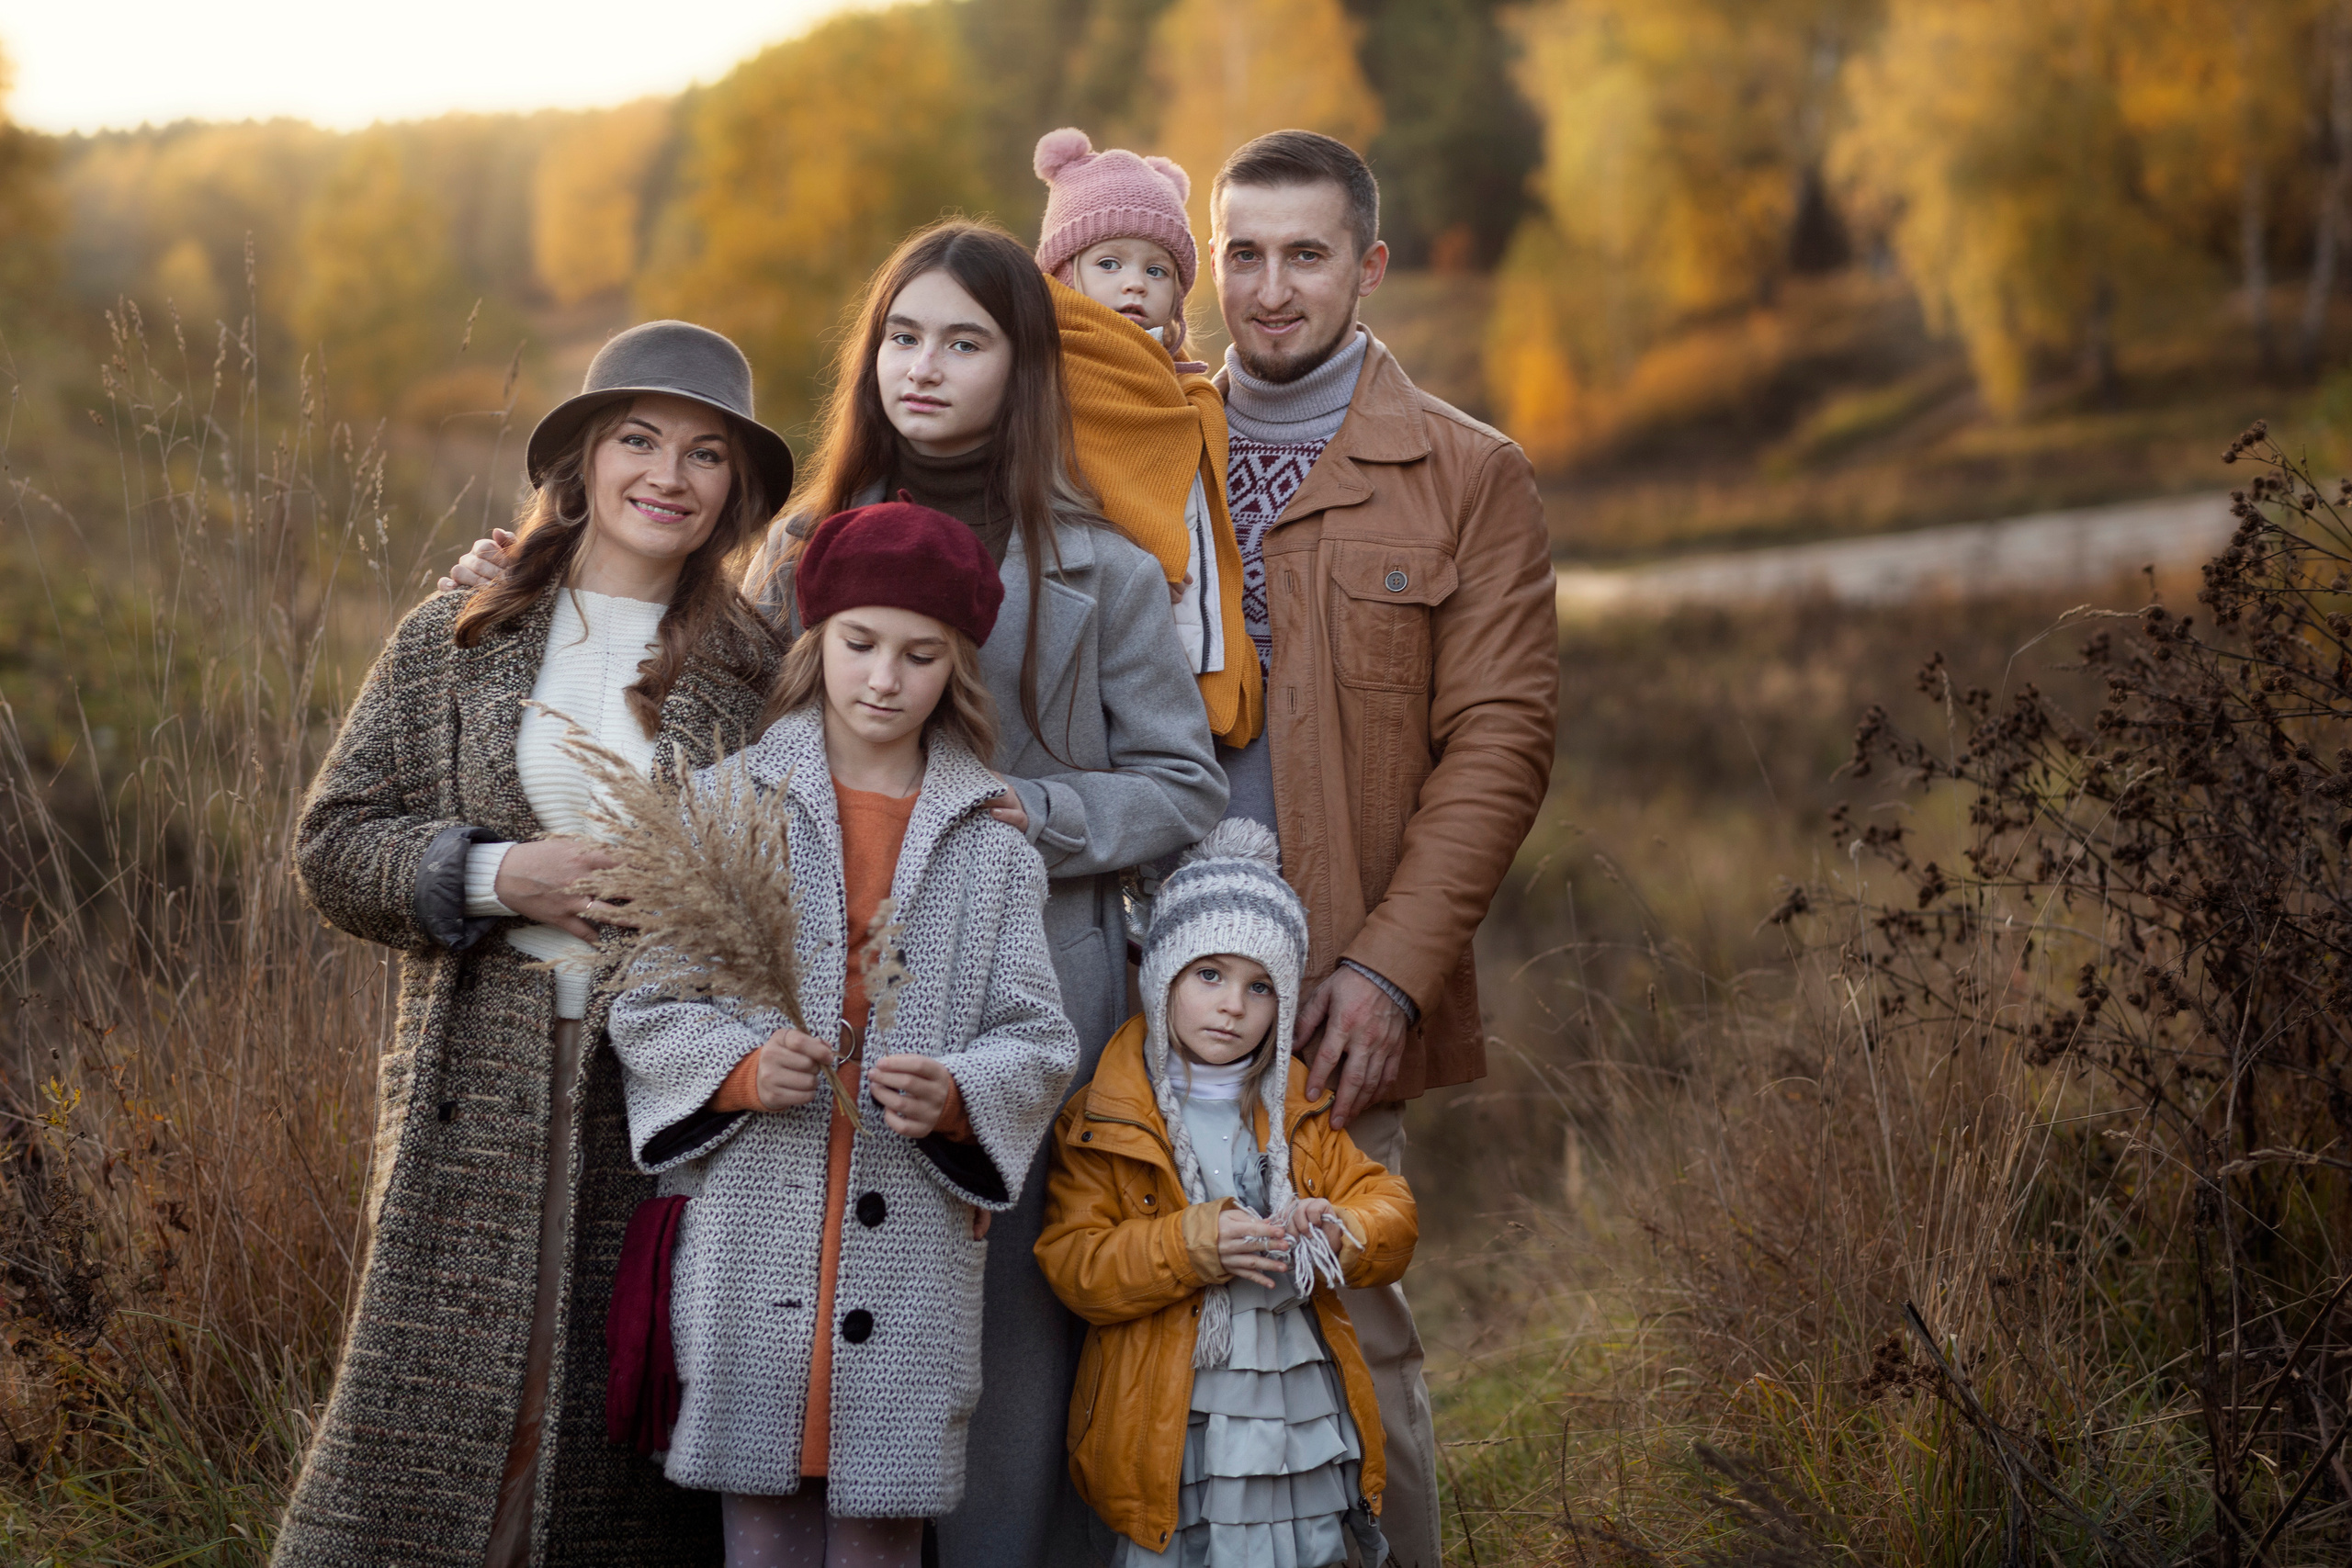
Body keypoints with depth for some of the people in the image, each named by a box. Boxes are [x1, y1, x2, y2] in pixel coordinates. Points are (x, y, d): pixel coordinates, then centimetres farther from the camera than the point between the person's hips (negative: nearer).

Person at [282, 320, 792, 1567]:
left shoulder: (756, 670, 5)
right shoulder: (459, 638, 6)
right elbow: (333, 843, 5)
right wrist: (499, 875, -9)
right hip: (480, 1106, 0)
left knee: (626, 1436, 4)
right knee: (431, 1416, -3)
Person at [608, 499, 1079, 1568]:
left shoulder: (993, 840, 7)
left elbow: (1037, 1041, 5)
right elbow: (646, 1002, 4)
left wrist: (955, 1096, -15)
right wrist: (740, 1068, -14)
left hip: (911, 1255, 1)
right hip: (755, 1239, 0)